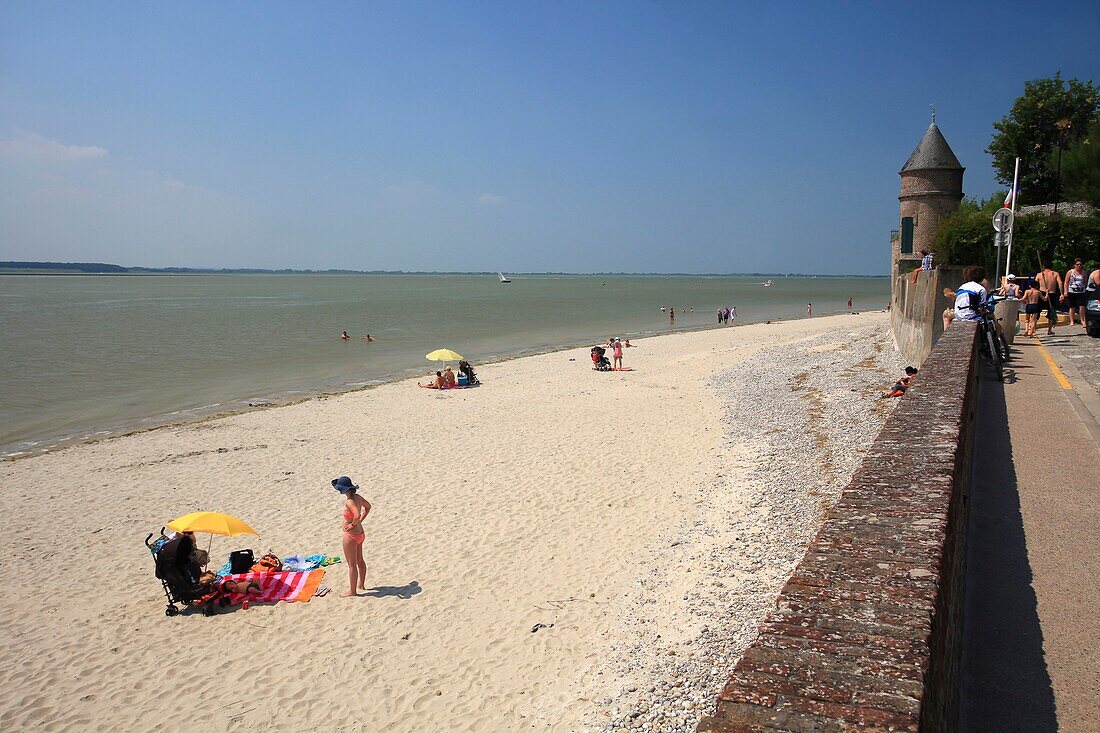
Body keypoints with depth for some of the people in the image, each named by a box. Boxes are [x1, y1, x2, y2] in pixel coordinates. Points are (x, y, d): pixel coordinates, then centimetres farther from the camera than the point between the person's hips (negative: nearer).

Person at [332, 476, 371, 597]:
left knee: (352, 564, 5)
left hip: (351, 536, -9)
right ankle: (361, 584, 39)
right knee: (360, 561, 23)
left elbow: (357, 515, -41)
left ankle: (352, 591, 17)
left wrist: (353, 524, -22)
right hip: (360, 534, 9)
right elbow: (368, 506, 17)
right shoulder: (357, 497, 0)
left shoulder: (349, 501, -26)